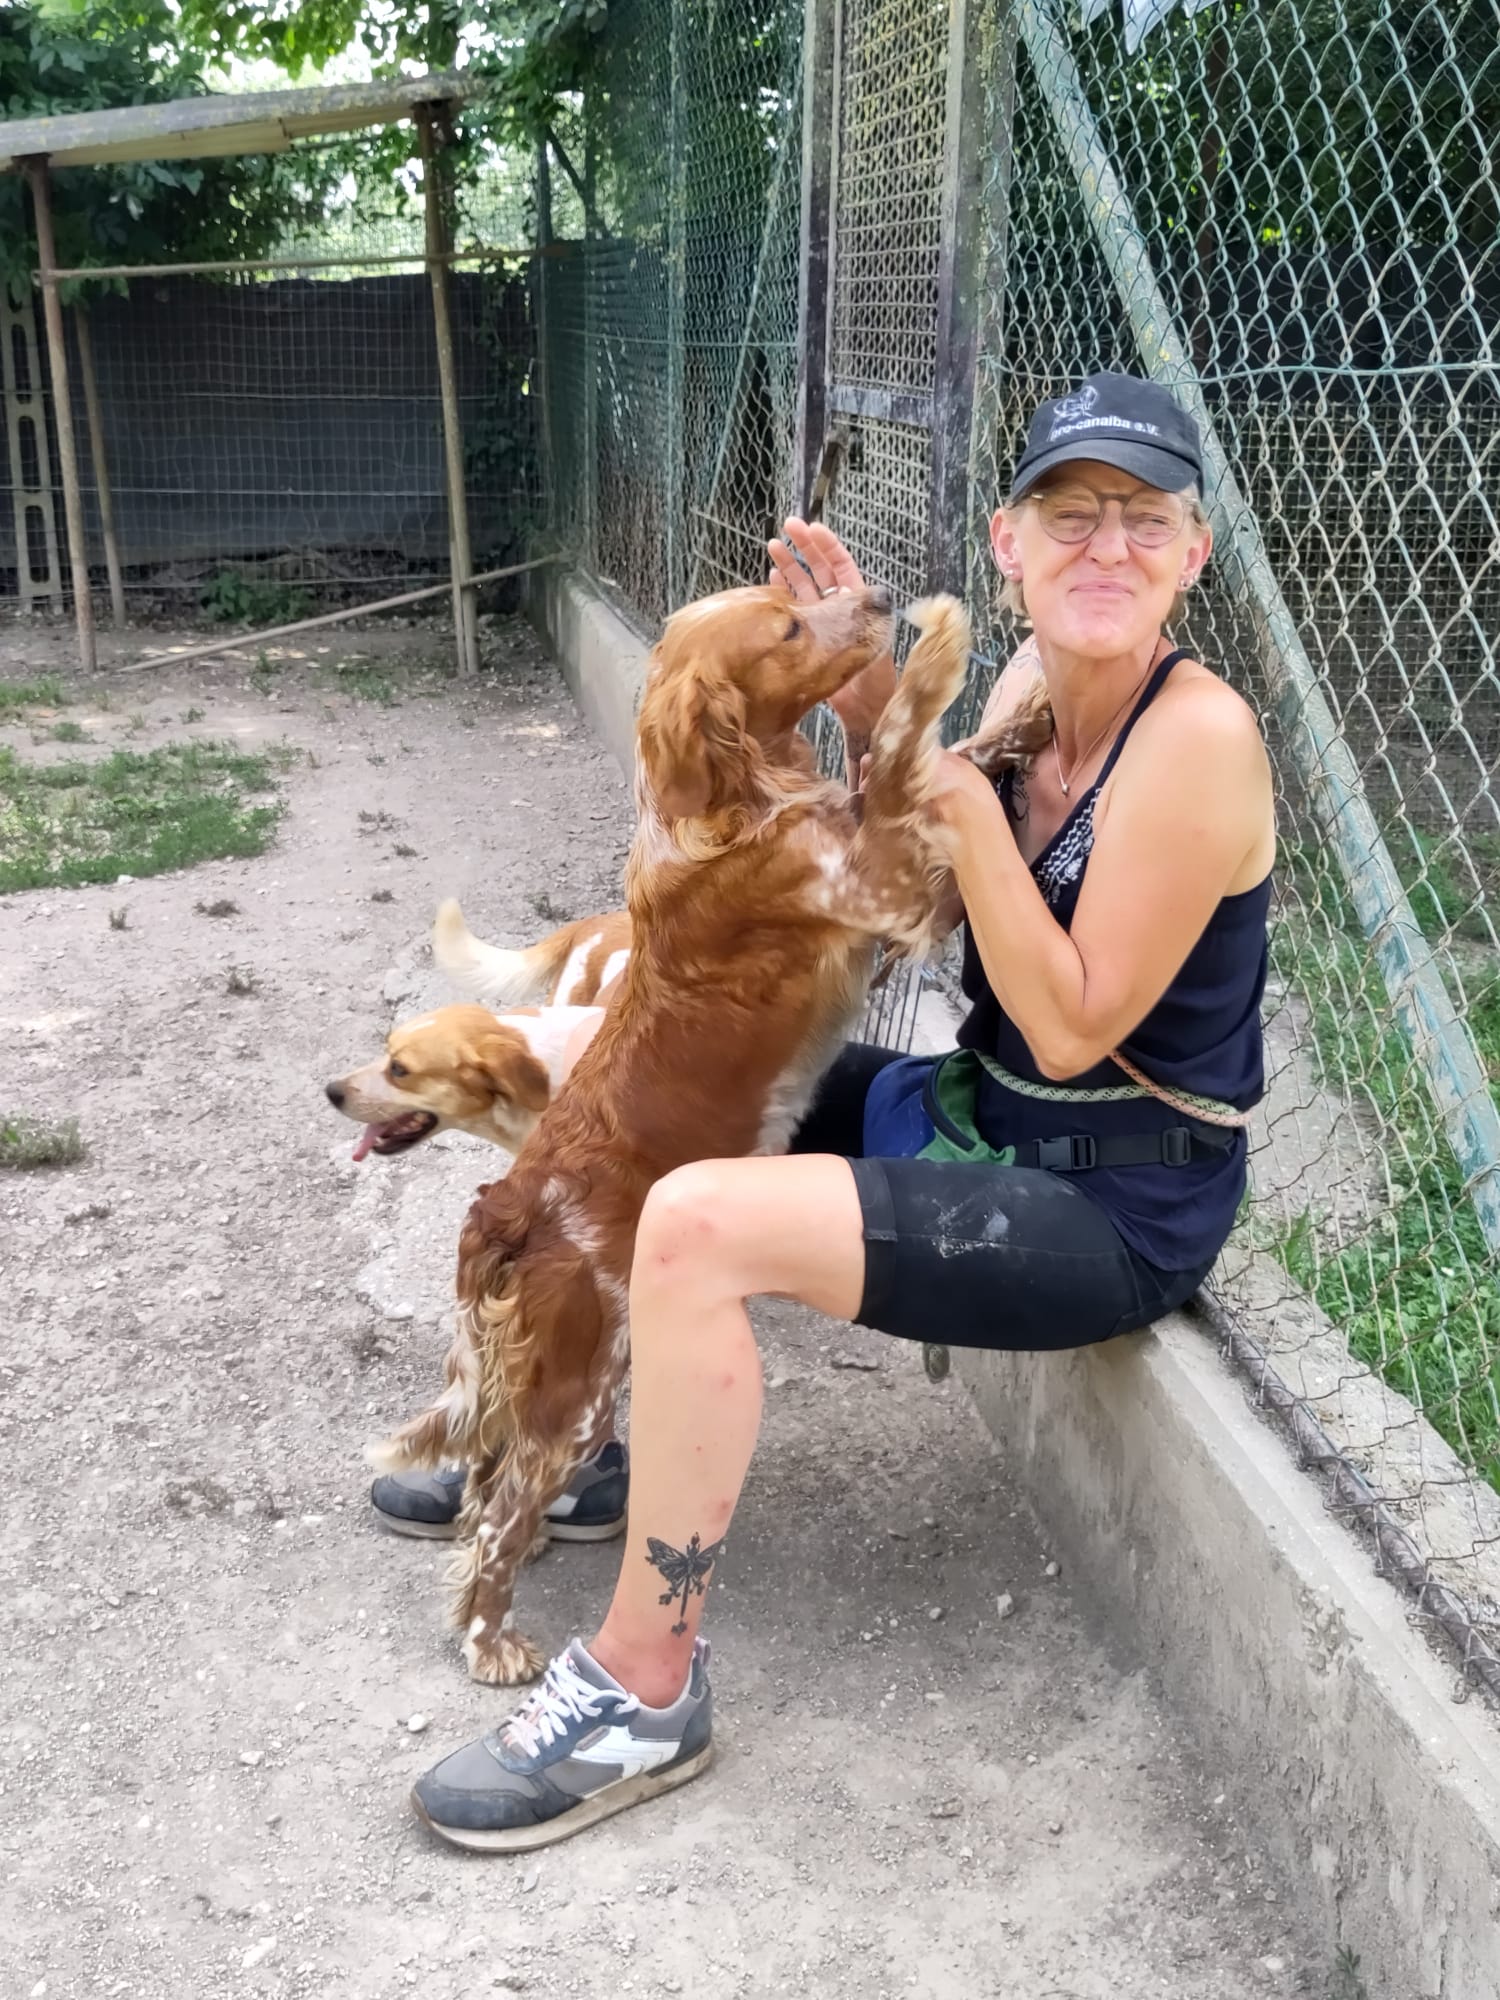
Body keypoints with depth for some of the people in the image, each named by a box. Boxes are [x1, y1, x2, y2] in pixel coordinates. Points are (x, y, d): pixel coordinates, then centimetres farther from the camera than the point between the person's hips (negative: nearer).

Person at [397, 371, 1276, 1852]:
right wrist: (871, 710, -6)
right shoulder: (1038, 676, 1)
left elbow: (1073, 1028, -21)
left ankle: (647, 1687, -11)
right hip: (974, 1112, 9)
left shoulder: (1196, 736, -22)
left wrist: (966, 801, -24)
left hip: (1109, 1211, -9)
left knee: (696, 1228, -27)